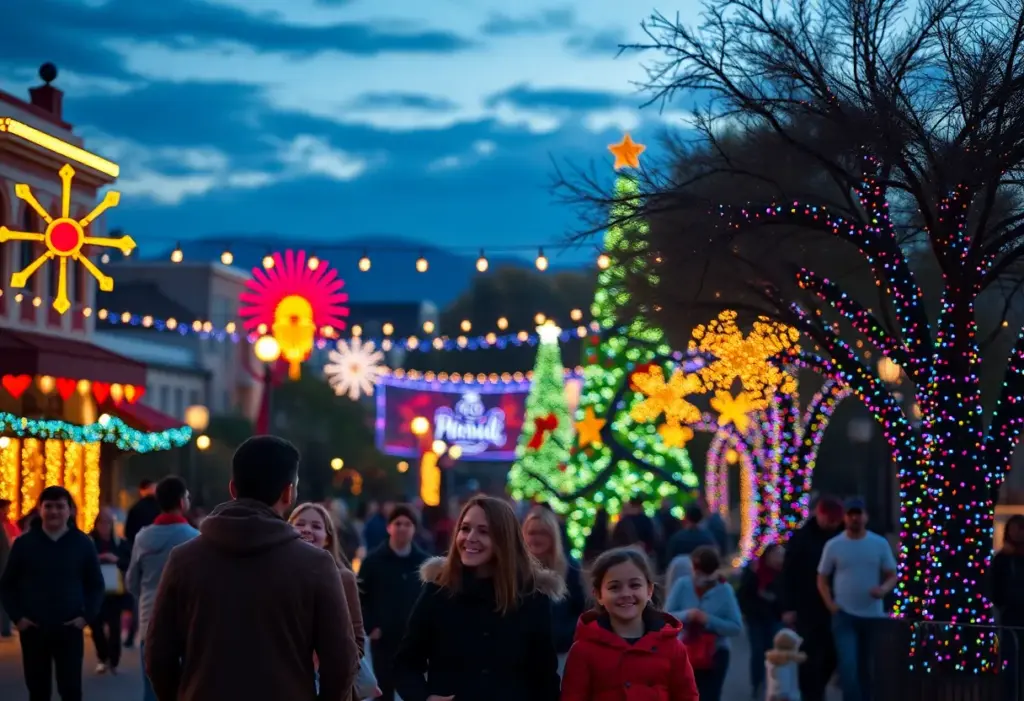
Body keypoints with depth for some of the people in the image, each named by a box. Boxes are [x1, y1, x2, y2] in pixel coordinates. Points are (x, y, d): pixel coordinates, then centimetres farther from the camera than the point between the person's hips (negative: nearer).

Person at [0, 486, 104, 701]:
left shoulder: (83, 544, 1)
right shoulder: (24, 543, 1)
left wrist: (87, 615, -5)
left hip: (69, 629, 0)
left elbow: (96, 585, 8)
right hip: (33, 630, 1)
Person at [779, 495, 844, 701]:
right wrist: (788, 607, -9)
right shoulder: (801, 538, -3)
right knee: (811, 657, -1)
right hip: (807, 609, -3)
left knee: (832, 655, 6)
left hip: (832, 608, 3)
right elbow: (788, 575, -3)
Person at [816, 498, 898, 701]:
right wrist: (830, 604, -6)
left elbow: (892, 575, 5)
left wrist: (884, 589, -18)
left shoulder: (880, 544, 2)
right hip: (844, 615, -2)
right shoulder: (833, 545, 1)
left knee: (870, 668, 12)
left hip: (873, 615, 2)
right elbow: (822, 579, 8)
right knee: (848, 666, -12)